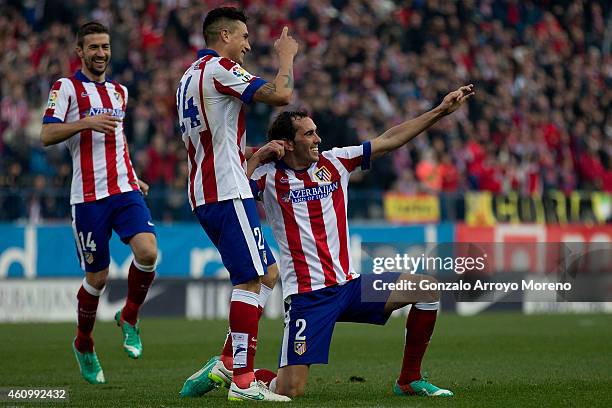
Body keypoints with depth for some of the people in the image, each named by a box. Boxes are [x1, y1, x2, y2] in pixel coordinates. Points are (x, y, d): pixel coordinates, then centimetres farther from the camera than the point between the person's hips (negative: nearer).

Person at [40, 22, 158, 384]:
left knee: (148, 252, -20)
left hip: (125, 191, 5)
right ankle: (84, 345, 24)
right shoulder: (67, 87, 0)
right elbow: (47, 135, -10)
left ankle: (129, 318, 5)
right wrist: (87, 123, -23)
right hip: (89, 197, -4)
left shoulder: (120, 92, 19)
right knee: (97, 277, 1)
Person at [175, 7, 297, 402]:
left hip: (203, 193, 10)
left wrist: (257, 154, 21)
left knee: (268, 273, 13)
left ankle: (227, 362, 7)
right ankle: (243, 382, -15)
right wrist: (287, 57, -1)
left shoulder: (190, 77, 21)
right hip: (228, 192, -10)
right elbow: (281, 95, -18)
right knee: (250, 280, -11)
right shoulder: (220, 68, -10)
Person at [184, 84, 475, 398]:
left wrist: (441, 111, 11)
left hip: (348, 284, 6)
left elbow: (389, 140, 12)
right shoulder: (268, 176, -4)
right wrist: (257, 157, -13)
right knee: (289, 390, -14)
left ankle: (409, 381, 8)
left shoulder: (334, 161, 9)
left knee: (426, 289, -5)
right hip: (307, 295, -6)